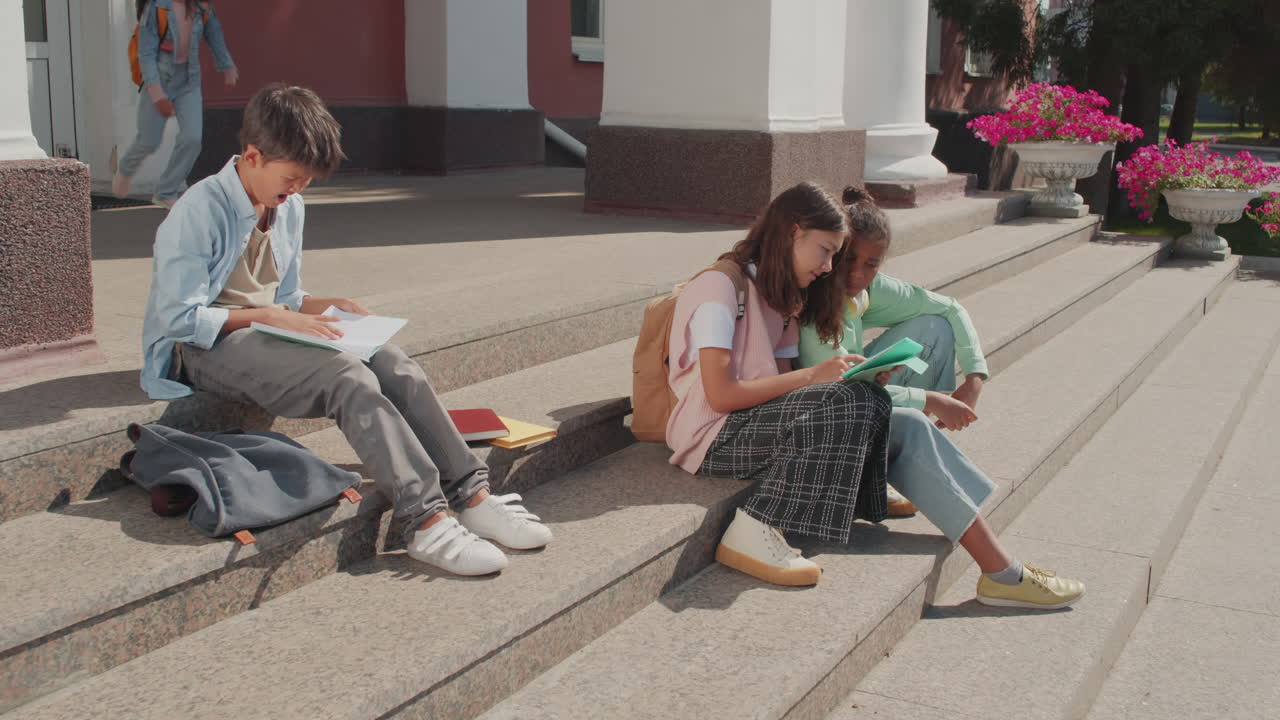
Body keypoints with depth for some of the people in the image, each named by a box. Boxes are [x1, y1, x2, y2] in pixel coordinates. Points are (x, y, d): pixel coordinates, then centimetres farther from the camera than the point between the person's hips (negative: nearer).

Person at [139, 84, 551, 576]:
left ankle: (471, 495, -23)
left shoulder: (289, 208, 12)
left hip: (267, 333, 7)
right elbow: (179, 317, -17)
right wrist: (268, 315, -22)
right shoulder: (198, 212, -12)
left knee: (393, 365, -19)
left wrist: (322, 307, 2)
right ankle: (425, 520, -36)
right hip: (206, 347, -7)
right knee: (348, 377, -32)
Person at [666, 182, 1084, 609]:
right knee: (851, 403, -29)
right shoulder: (720, 286, -8)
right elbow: (720, 394, -18)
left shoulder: (777, 297, 20)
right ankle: (755, 534, -29)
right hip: (715, 437, -8)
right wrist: (812, 376, -15)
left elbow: (783, 392, 9)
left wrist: (861, 383, -6)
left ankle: (1000, 570, -10)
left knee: (904, 427, -7)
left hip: (765, 425, 8)